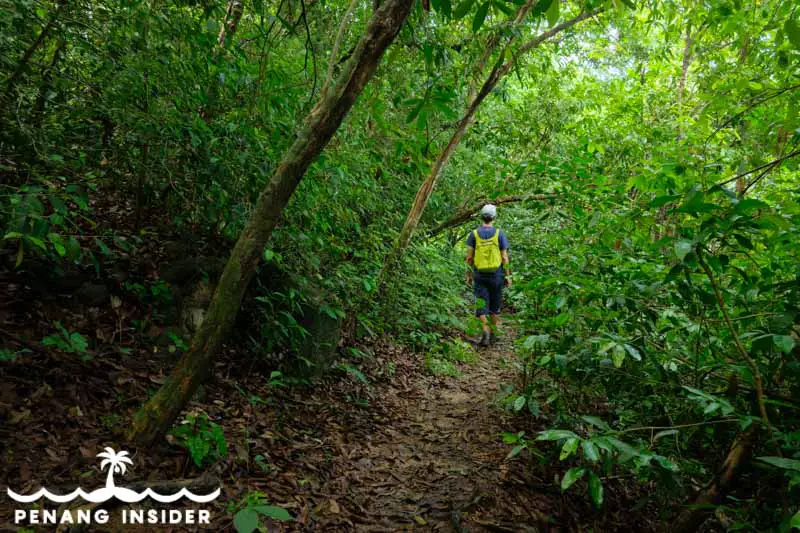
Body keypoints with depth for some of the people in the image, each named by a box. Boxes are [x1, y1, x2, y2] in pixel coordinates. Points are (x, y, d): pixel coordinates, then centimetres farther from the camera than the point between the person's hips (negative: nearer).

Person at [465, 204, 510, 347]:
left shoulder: (474, 234, -2)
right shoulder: (499, 233, -4)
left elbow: (469, 257, -1)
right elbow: (504, 257, -4)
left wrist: (468, 275, 9)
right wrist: (508, 275, 4)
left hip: (479, 274, 0)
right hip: (496, 274, 0)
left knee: (481, 304, 2)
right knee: (495, 305, 12)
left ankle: (485, 329, -17)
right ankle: (494, 333, 21)